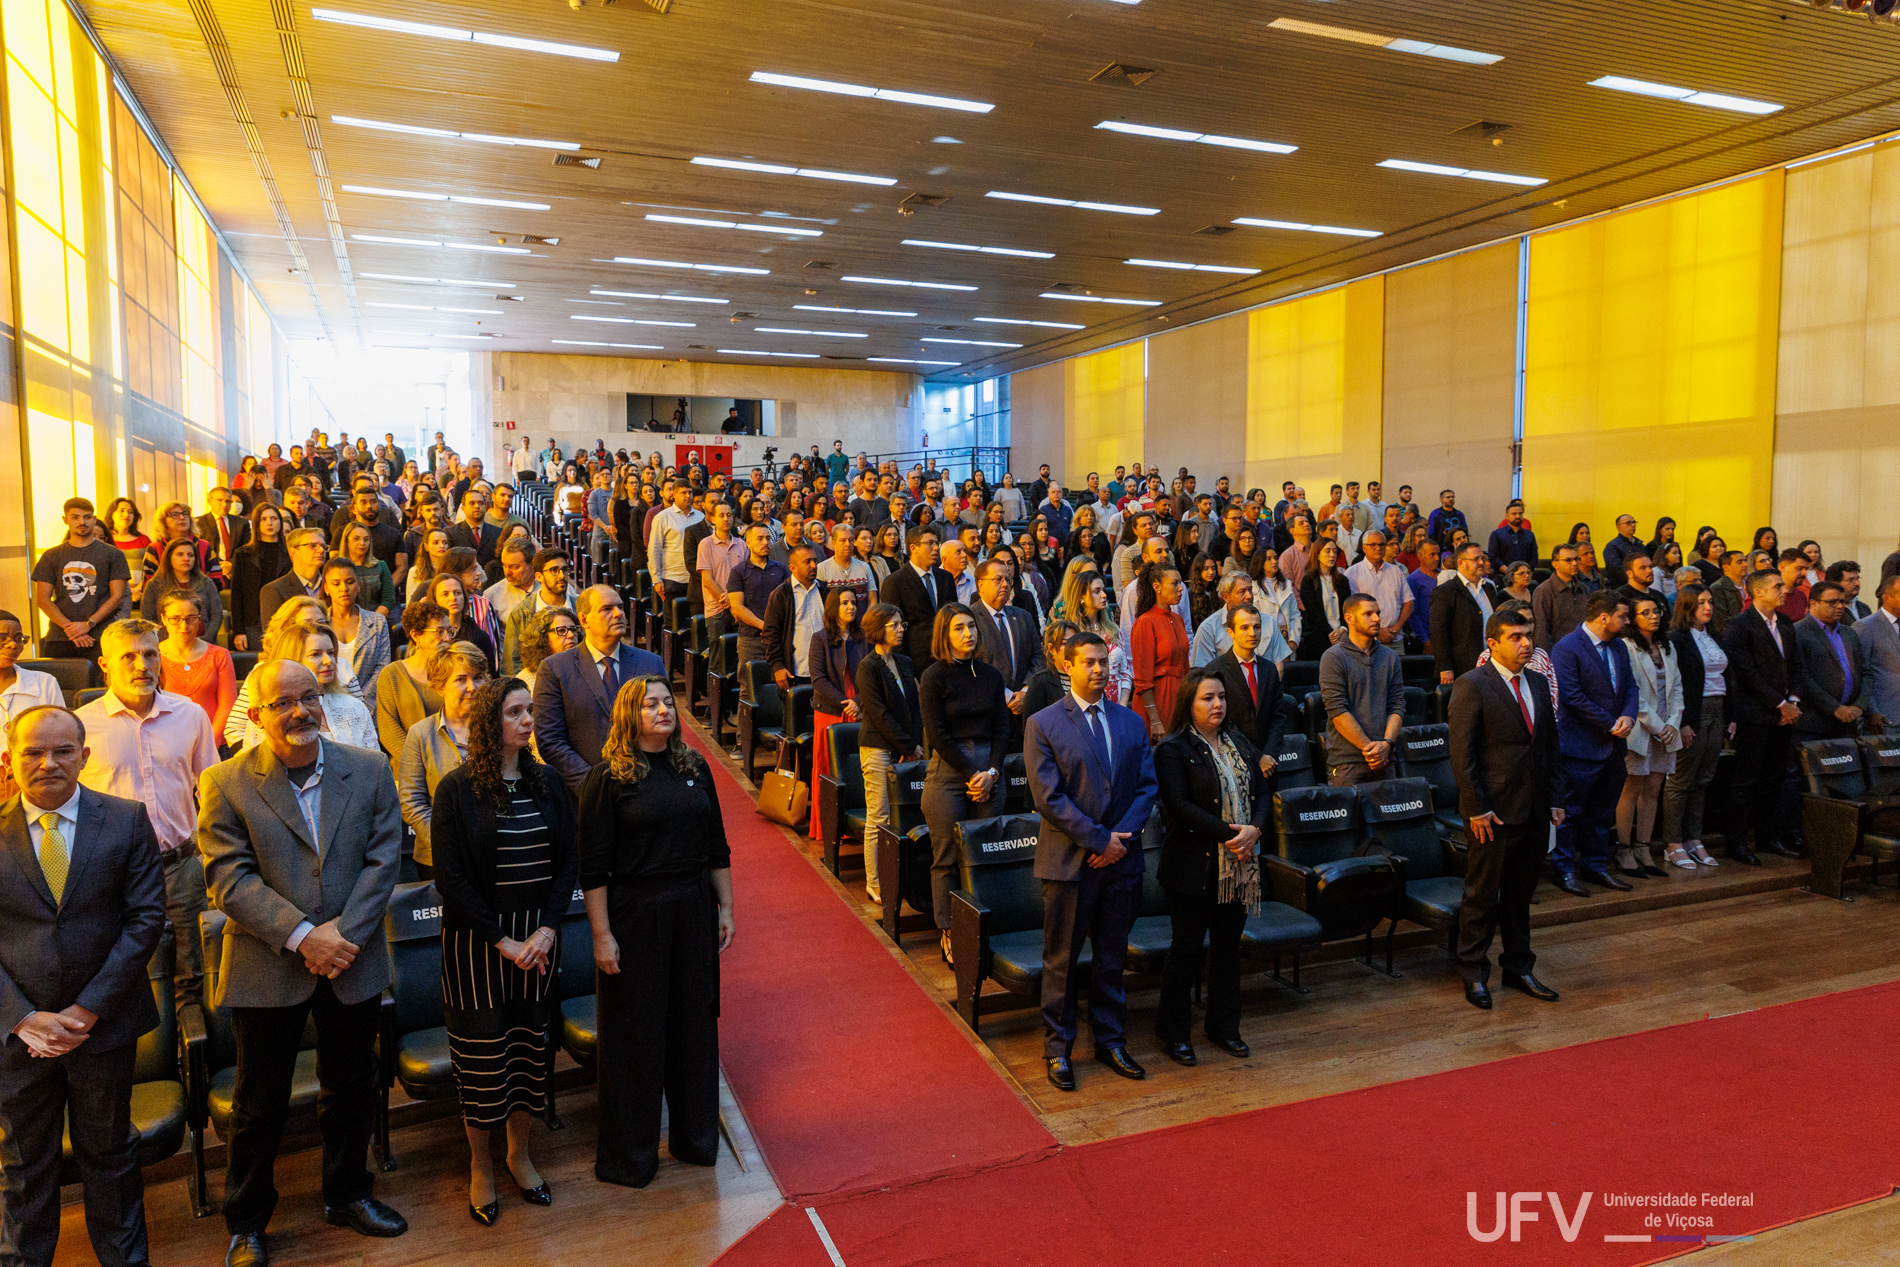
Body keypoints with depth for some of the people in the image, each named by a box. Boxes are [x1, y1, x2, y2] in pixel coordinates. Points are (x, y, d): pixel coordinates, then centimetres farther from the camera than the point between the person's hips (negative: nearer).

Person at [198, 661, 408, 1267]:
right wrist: (301, 936, -21)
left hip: (352, 963, 3)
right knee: (260, 1104, 12)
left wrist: (345, 932, -14)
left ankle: (347, 1194, 39)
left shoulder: (369, 770, -1)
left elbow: (383, 859, -3)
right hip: (267, 968, -2)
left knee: (351, 1090, 17)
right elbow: (228, 878, -13)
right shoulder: (225, 784, -7)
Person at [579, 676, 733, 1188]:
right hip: (634, 915, -4)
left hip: (693, 913, 5)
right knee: (634, 1034, 6)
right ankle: (629, 1155, 24)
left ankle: (695, 1138, 32)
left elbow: (716, 847, 11)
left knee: (695, 1024, 14)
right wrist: (601, 935, -13)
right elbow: (593, 865, -10)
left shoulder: (695, 768, 6)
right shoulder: (609, 776, -9)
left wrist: (725, 907, 8)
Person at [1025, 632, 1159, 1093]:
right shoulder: (1043, 724, -7)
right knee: (1062, 960, 8)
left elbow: (1147, 785, 4)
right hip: (1069, 862, -4)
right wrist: (1099, 840, -15)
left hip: (1121, 861, 4)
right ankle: (1057, 1049, 22)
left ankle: (1110, 1041, 31)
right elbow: (1048, 797, -13)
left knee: (1112, 958, 15)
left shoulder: (1131, 722, 7)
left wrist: (1122, 837, -10)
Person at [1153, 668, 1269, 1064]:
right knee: (1187, 949, 3)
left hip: (1238, 866, 6)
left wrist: (1254, 829, -11)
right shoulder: (1173, 749, -9)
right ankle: (1173, 1032, 17)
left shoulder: (1240, 744, 11)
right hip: (1194, 867, -6)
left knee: (1228, 946, 15)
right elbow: (1179, 805, -18)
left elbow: (1262, 793, 9)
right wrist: (1229, 833, -22)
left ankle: (1224, 1026, 30)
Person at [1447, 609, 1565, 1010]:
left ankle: (1518, 968, 30)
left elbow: (1551, 746, 16)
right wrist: (1477, 809, -16)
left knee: (1521, 894, 17)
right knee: (1482, 895, 4)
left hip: (1534, 812, 6)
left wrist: (1555, 799, 9)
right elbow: (1462, 754, -13)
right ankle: (1473, 974, 17)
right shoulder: (1471, 686, -11)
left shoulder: (1538, 683, 11)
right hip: (1493, 813, -6)